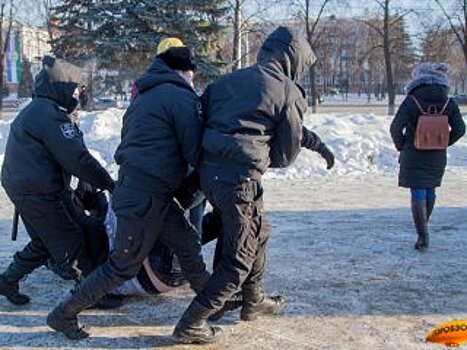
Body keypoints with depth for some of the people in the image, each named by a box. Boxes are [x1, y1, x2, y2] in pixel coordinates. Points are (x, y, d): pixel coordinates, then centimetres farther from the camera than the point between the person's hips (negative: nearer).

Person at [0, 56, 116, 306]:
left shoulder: (34, 110, 17)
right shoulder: (50, 114, -17)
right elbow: (76, 158, -22)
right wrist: (108, 183, -14)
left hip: (21, 187, 10)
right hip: (40, 192, -10)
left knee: (43, 243, 22)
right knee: (70, 242, -2)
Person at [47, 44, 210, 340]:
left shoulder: (146, 96, 16)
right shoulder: (181, 97, -11)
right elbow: (195, 152, -11)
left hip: (133, 187, 10)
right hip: (146, 198, -10)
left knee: (188, 242, 16)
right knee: (124, 266, 1)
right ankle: (64, 315, 10)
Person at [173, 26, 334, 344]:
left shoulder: (229, 80, 15)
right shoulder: (288, 93, 0)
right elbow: (287, 154, 5)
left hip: (208, 171, 8)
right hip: (240, 178, -7)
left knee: (258, 232, 27)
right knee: (239, 258, 5)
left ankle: (254, 302, 42)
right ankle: (191, 324, 5)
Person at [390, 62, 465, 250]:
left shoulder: (411, 101, -13)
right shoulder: (448, 103, -2)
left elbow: (396, 127, -17)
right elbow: (459, 129, -2)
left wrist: (401, 146, 0)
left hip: (413, 157, -4)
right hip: (437, 157, 4)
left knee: (418, 194, 0)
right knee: (430, 191, 21)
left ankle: (423, 236, -5)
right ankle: (423, 227, 39)